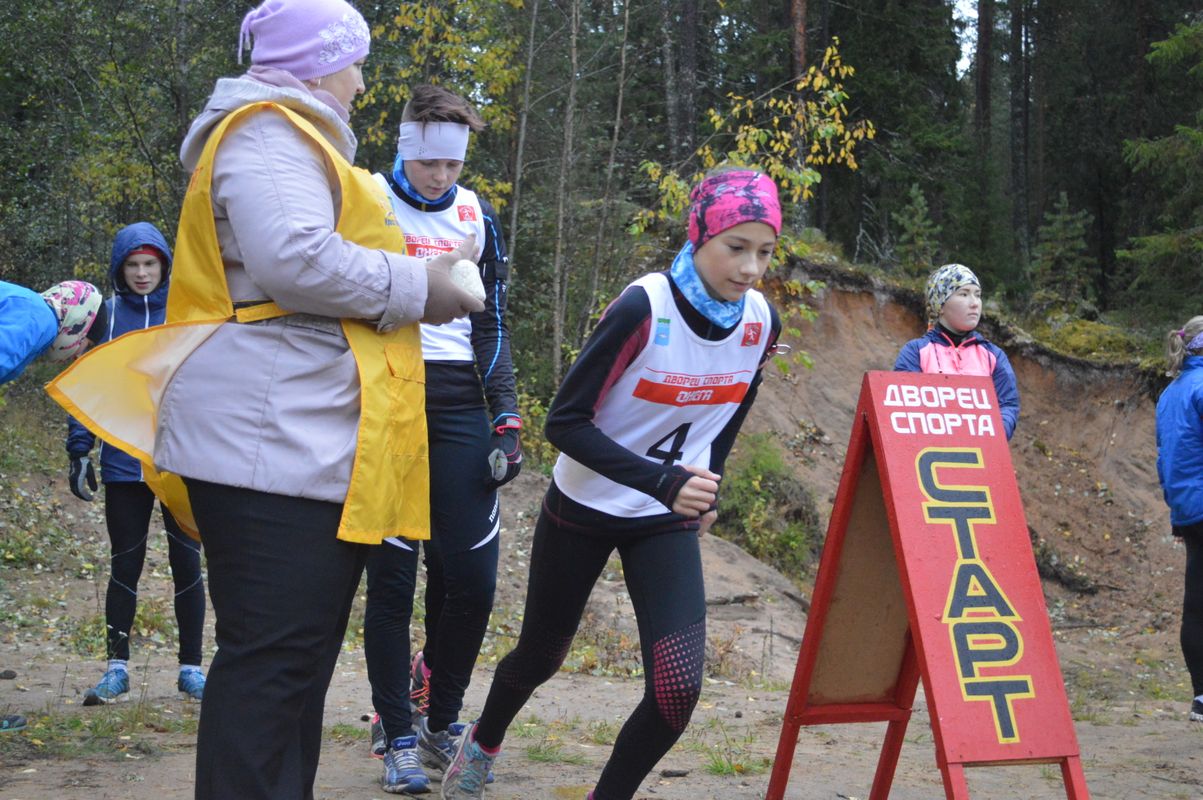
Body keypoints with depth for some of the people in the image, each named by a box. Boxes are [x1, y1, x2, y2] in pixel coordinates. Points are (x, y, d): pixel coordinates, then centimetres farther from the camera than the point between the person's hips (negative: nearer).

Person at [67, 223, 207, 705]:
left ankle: (191, 668, 13)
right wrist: (79, 450, 0)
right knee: (125, 564, 7)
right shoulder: (107, 314, 4)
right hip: (124, 465, 1)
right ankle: (117, 668, 15)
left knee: (186, 562, 4)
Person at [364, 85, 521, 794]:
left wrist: (506, 416, 10)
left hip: (457, 405, 3)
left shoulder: (476, 217, 14)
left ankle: (441, 720, 18)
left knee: (472, 578, -1)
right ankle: (398, 737, 8)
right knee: (392, 577, -3)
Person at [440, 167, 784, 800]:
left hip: (668, 522, 3)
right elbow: (566, 422, -26)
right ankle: (481, 744, 50)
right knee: (541, 655, 17)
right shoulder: (643, 309, -25)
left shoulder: (761, 322, -9)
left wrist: (704, 491, 13)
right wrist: (663, 481, -35)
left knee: (679, 684, -16)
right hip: (584, 509, -3)